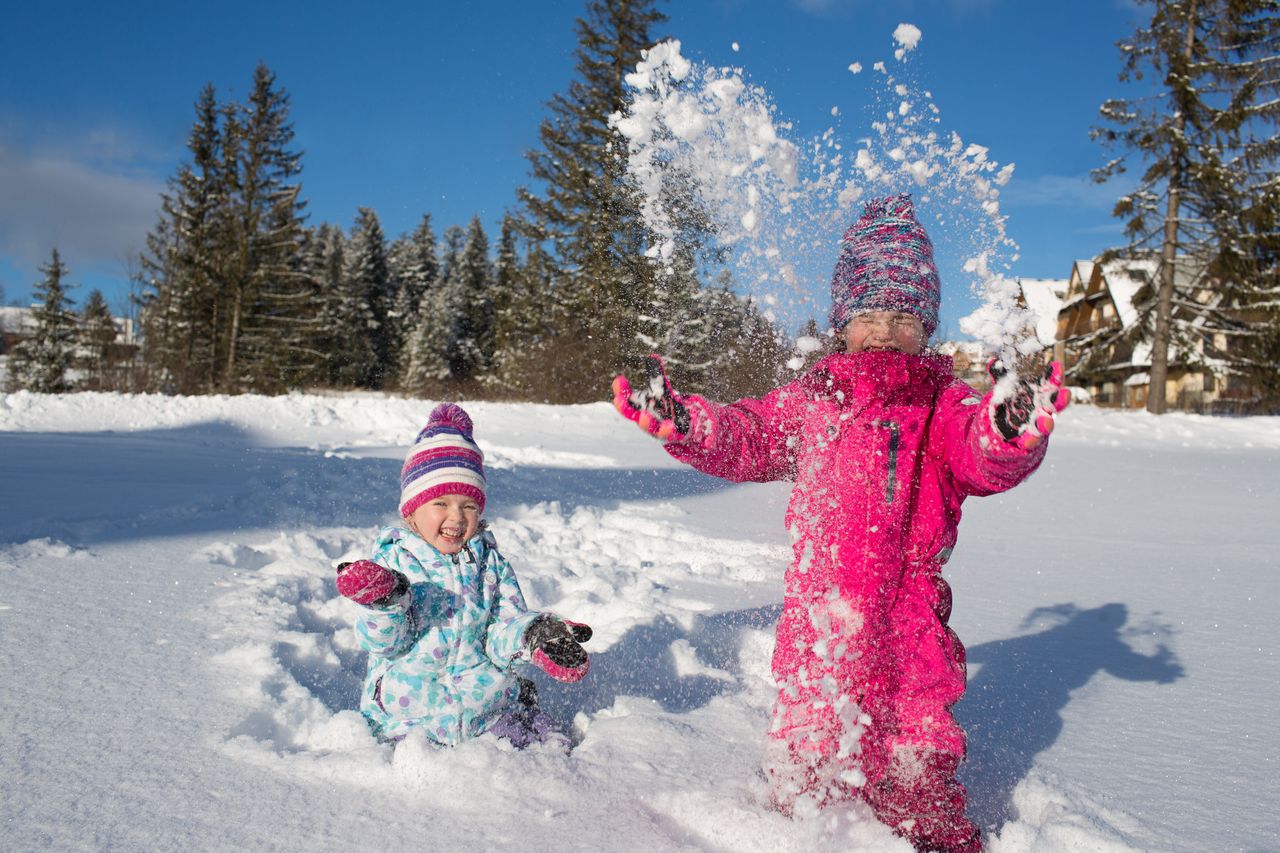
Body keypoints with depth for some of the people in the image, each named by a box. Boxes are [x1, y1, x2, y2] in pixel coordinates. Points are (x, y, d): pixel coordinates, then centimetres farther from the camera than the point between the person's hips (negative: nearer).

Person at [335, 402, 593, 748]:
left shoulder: (489, 562, 9)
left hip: (487, 702, 2)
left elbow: (503, 625, 3)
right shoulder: (393, 561, -1)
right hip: (410, 710, -2)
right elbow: (383, 643, -6)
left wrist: (532, 634, -19)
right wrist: (385, 604, -26)